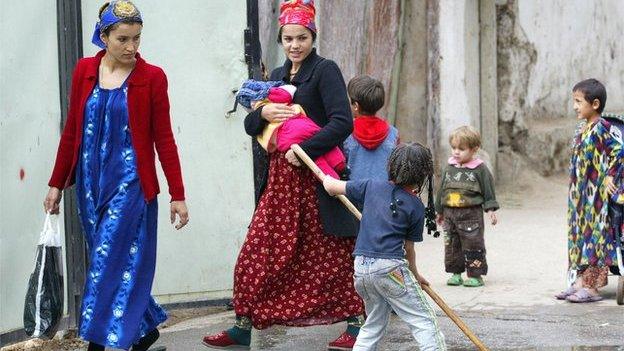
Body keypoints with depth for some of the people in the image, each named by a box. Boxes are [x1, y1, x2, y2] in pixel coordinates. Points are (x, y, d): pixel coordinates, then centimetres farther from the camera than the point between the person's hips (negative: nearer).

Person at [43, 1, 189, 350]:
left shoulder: (152, 77, -5)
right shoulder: (85, 70, 5)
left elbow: (164, 139, -3)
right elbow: (72, 131, 10)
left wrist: (178, 196, -4)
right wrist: (57, 184, 11)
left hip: (130, 183, -4)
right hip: (91, 182, 4)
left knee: (109, 263, -8)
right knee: (124, 264, 9)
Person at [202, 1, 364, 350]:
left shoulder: (325, 70, -7)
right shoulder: (277, 76, 15)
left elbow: (343, 123, -19)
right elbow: (250, 125, 15)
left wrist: (303, 150, -21)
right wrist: (263, 112, -6)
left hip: (317, 178, -7)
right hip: (282, 178, 7)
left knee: (333, 257, 1)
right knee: (258, 255, 6)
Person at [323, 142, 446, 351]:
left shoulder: (372, 186, 9)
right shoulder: (416, 207, 1)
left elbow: (332, 187, 17)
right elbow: (408, 247, 8)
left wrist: (326, 178, 40)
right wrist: (415, 275, 24)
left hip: (361, 266, 5)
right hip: (390, 267, -5)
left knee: (374, 323, 21)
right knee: (423, 320, -2)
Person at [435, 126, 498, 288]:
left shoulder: (480, 169, -4)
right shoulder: (449, 168, 9)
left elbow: (488, 190, 0)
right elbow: (442, 190, 16)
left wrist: (490, 209, -7)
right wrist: (439, 211, 18)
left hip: (471, 213, -5)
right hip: (450, 213, 5)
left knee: (473, 244, -3)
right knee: (451, 244, 7)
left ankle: (475, 275, 3)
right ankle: (456, 273, 17)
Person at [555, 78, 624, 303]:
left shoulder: (600, 129, -15)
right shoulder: (583, 129, 12)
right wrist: (574, 190, 15)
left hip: (596, 193, -9)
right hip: (580, 194, 9)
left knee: (594, 234, -5)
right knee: (580, 234, 11)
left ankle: (592, 287, -2)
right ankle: (580, 282, 17)